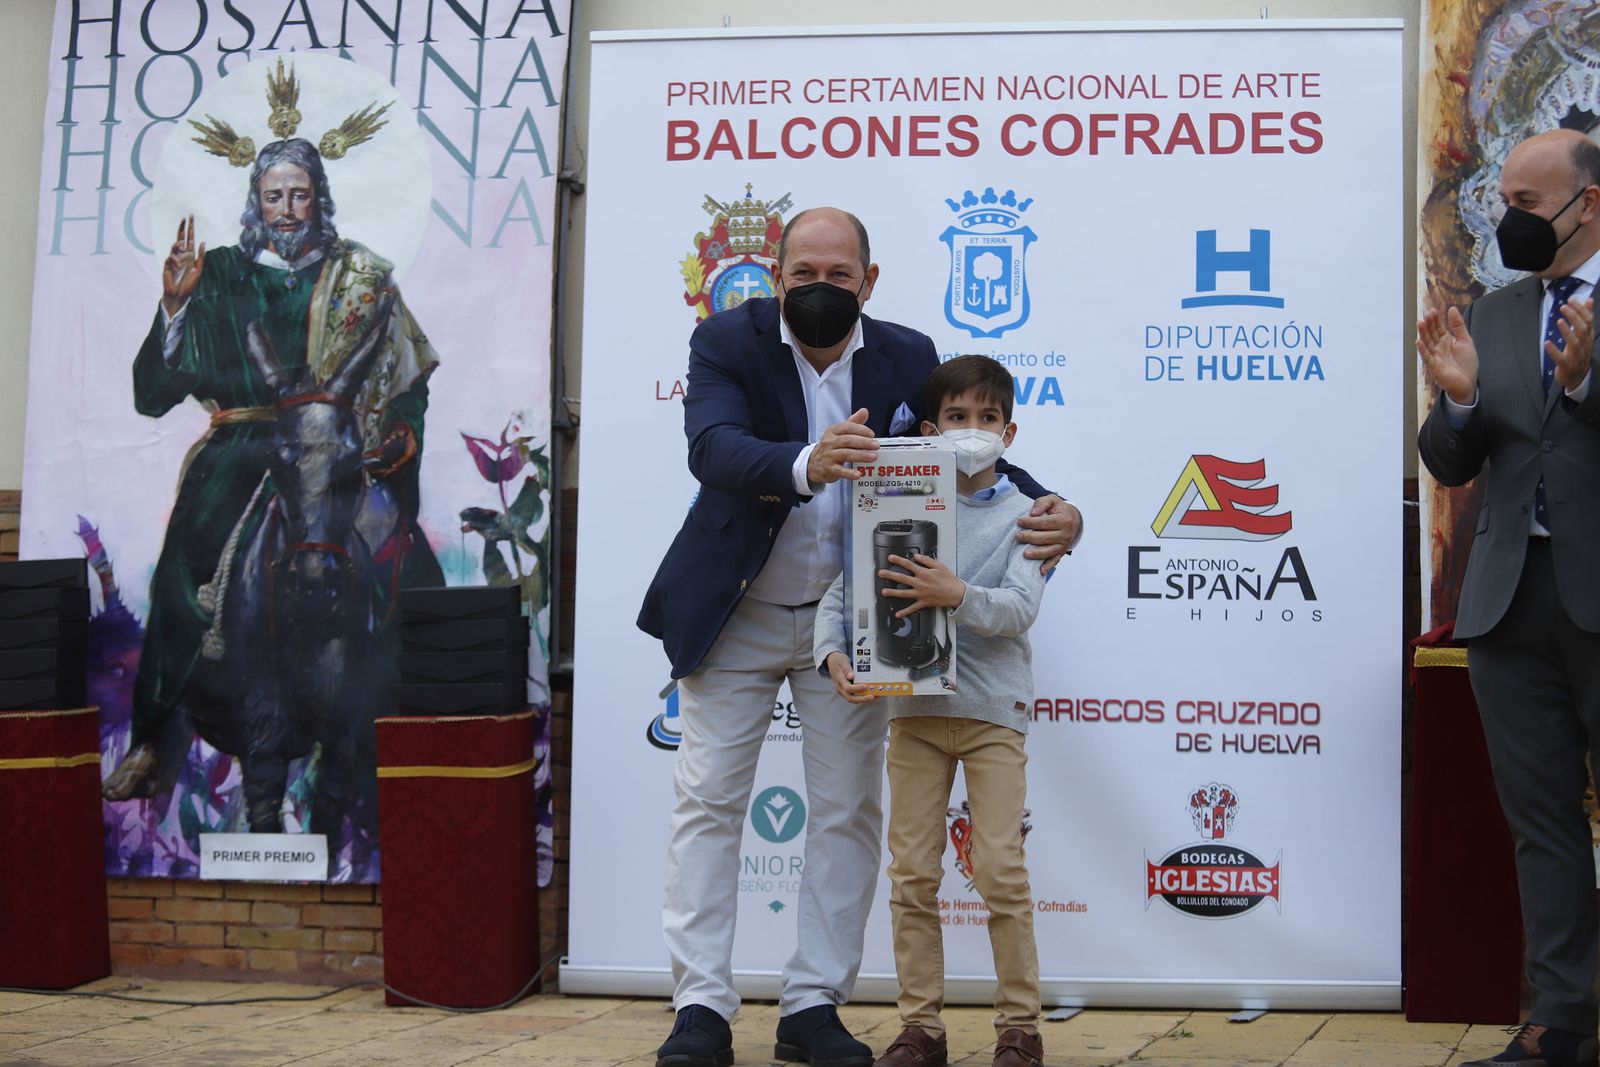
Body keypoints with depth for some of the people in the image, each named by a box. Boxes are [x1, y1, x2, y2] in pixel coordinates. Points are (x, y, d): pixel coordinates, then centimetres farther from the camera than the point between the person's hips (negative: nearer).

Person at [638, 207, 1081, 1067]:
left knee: (849, 809, 4)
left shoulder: (907, 358, -3)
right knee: (708, 799, -1)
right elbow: (712, 448, -29)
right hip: (736, 616, -2)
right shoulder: (727, 341, -12)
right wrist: (804, 465, -51)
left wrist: (1051, 510, -21)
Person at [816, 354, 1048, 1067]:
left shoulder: (1021, 514, 1)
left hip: (991, 707, -2)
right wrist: (834, 654, -15)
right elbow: (842, 588, 1)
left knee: (1001, 870, -3)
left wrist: (959, 596, -29)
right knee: (912, 873, 4)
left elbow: (1021, 606, -12)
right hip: (913, 706, 2)